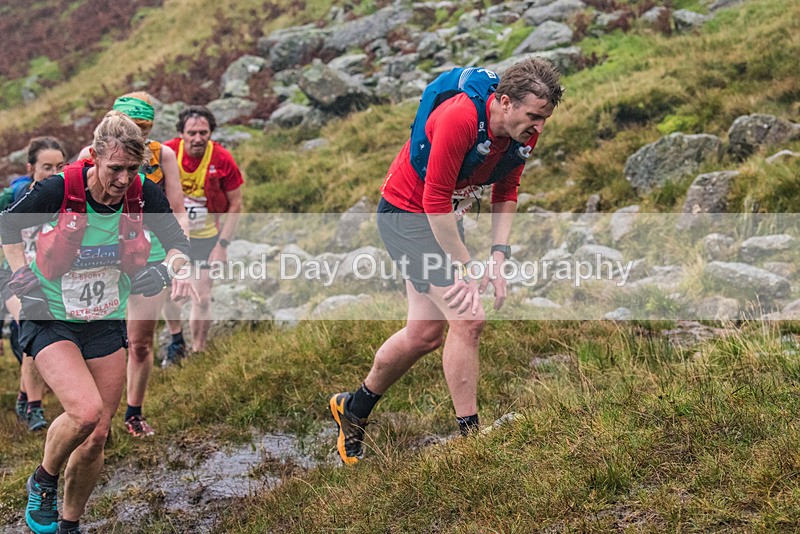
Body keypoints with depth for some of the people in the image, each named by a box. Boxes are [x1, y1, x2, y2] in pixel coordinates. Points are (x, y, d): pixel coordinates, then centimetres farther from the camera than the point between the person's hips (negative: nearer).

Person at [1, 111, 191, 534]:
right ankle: (42, 482, 7)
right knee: (85, 411, -26)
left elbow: (178, 244, -3)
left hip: (107, 323, 4)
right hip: (49, 319, -4)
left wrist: (166, 269, -24)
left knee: (96, 437, 6)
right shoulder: (58, 190, -20)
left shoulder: (144, 194, -13)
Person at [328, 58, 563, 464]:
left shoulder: (523, 133, -8)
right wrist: (465, 268, -25)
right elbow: (435, 199, -29)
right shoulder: (459, 119, -32)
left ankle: (353, 408, 31)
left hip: (444, 219, 9)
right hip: (406, 213, -8)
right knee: (468, 318, -18)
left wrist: (498, 257, -6)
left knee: (425, 335, 11)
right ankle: (468, 434, -5)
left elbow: (505, 193, 4)